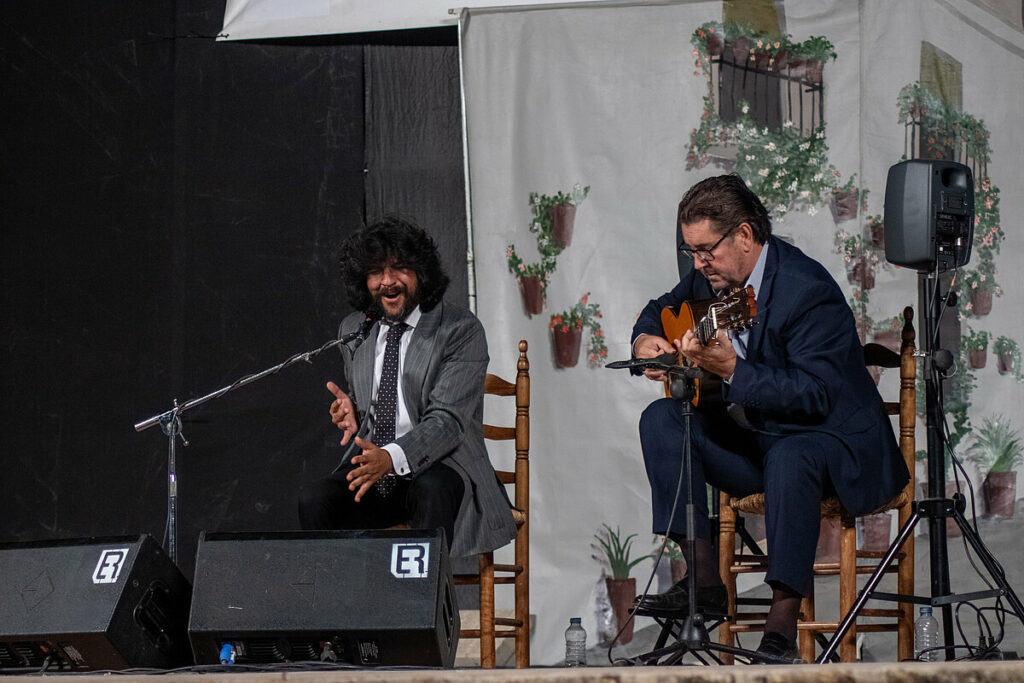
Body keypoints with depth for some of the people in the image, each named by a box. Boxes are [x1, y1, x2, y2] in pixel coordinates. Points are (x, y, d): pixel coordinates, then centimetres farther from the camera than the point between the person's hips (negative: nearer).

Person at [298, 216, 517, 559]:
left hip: (441, 468, -4)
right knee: (315, 501, -25)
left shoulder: (461, 330, -6)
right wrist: (352, 416, -3)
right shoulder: (353, 330, 12)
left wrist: (392, 457, -34)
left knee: (431, 491, -38)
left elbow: (448, 420, -15)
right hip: (369, 462, 4)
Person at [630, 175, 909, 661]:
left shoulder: (808, 289, -24)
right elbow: (659, 311, 22)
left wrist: (731, 369, -38)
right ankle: (702, 577, -13)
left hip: (832, 439, -8)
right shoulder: (709, 276, 0)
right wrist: (645, 341, -3)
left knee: (790, 458, -40)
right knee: (661, 419, -10)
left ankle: (783, 621, -36)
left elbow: (816, 393, -31)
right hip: (749, 437, 8)